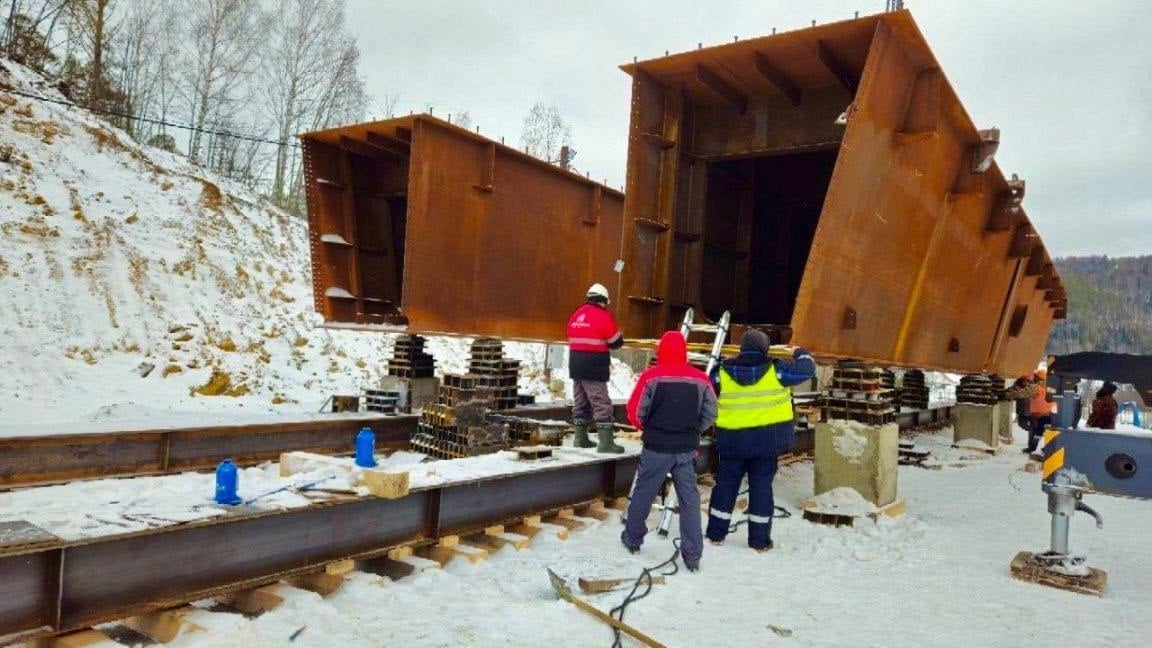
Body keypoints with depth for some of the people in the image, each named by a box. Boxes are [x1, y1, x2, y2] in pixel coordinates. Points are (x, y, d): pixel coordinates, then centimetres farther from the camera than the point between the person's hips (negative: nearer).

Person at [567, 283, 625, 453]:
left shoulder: (576, 315, 11)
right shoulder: (603, 316, -10)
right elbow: (617, 342, -4)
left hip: (576, 366, 7)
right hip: (594, 368, -7)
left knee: (580, 402, 15)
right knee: (602, 403, -5)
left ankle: (580, 438, 21)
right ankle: (605, 442, -8)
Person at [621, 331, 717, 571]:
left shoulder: (651, 376, -12)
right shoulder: (701, 379, -3)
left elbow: (635, 413, -7)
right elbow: (710, 415, 2)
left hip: (656, 447, -2)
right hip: (687, 449, 2)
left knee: (643, 494, 15)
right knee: (689, 499, 10)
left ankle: (632, 538, 30)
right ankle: (692, 554, 11)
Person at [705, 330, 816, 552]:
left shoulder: (723, 372, -5)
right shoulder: (775, 369, -8)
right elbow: (806, 369, 1)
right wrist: (801, 354, 21)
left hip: (733, 439, 1)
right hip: (766, 439, -1)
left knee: (726, 484, 13)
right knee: (761, 486, 8)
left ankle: (716, 534, 19)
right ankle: (759, 540, 15)